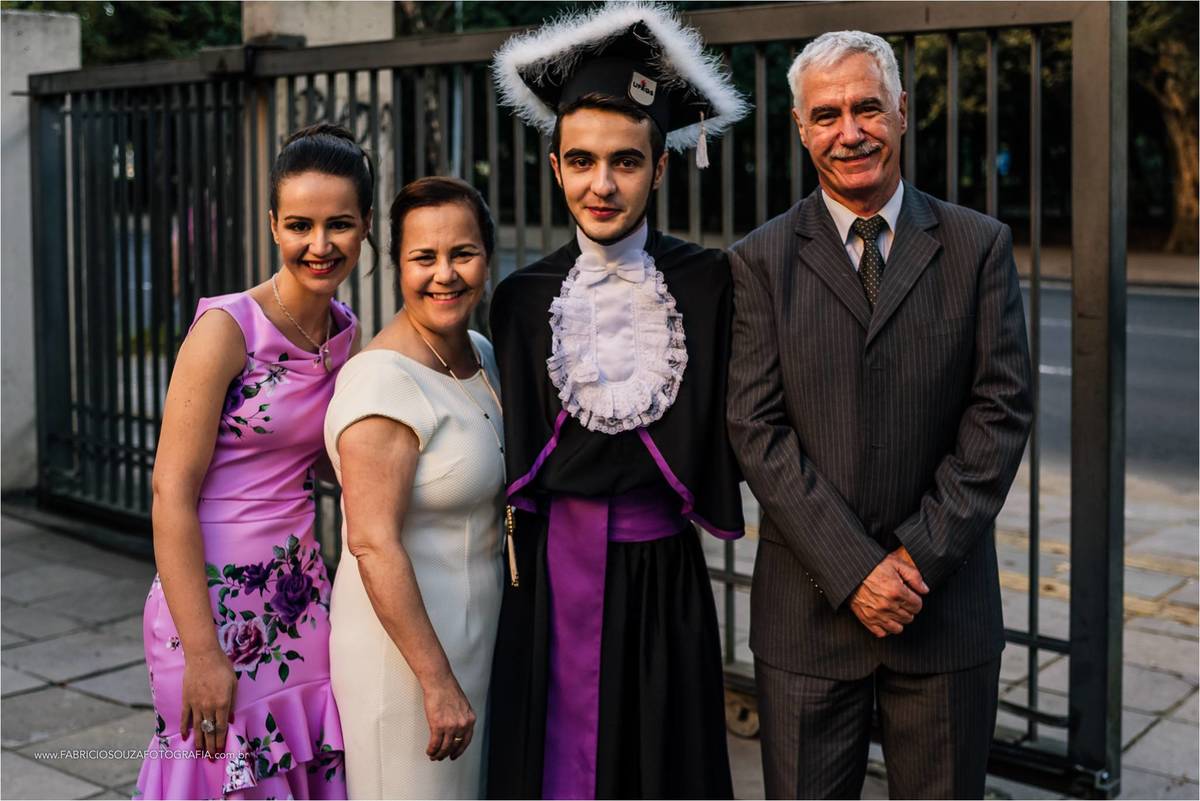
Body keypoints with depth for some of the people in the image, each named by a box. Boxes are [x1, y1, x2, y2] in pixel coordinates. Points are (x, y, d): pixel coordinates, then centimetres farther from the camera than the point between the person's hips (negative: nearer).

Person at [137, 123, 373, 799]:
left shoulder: (347, 332, 5)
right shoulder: (228, 327, -15)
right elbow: (172, 491, -17)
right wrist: (202, 651, -20)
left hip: (300, 593, 6)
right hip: (213, 592, -6)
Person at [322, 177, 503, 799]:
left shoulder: (480, 355, 6)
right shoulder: (385, 381, -21)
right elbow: (373, 544, -24)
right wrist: (438, 681, -22)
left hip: (473, 641, 8)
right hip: (402, 647, -8)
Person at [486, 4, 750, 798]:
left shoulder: (707, 281, -3)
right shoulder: (524, 296, 3)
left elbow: (710, 438, -1)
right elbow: (521, 451, 9)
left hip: (662, 579, -1)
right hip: (554, 575, 2)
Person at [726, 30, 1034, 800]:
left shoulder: (979, 246, 3)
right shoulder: (762, 261, 1)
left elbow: (1001, 412, -2)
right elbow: (758, 431, -6)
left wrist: (920, 553, -10)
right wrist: (853, 568, -13)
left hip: (948, 604, 1)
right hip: (809, 609, 0)